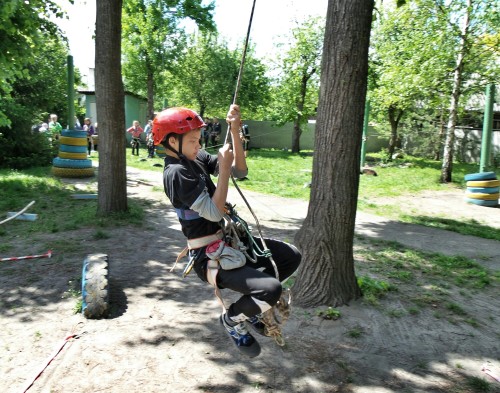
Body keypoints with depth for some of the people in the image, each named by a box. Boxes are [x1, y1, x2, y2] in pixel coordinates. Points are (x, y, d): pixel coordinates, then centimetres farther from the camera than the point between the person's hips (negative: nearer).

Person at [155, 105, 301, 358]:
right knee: (271, 289, -26)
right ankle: (232, 319, 7)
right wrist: (223, 167, -19)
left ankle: (251, 304, 21)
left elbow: (240, 171, 3)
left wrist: (235, 132, -7)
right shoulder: (175, 172, -19)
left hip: (228, 241, 9)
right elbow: (214, 213, -24)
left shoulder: (196, 158, 5)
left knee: (291, 256, 5)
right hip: (210, 258, -9)